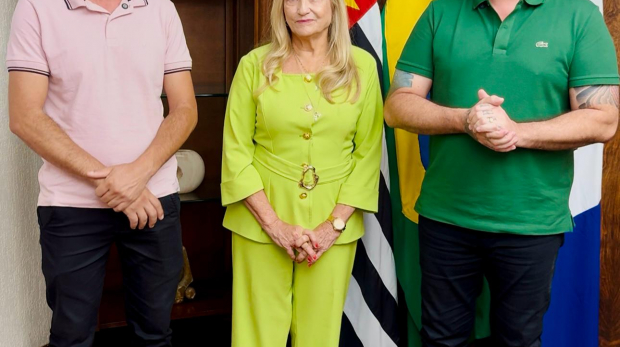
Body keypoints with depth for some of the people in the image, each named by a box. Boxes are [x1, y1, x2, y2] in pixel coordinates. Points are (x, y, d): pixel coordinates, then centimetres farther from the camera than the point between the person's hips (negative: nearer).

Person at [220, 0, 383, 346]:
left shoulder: (362, 66, 0)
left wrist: (335, 224, -7)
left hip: (335, 219, 1)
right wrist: (274, 223, -10)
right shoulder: (255, 65, -2)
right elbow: (236, 151, -3)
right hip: (262, 221, -1)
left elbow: (368, 152, 0)